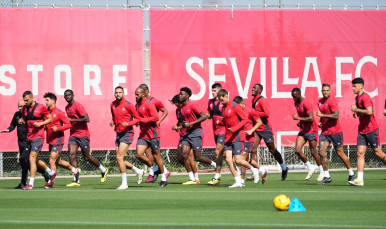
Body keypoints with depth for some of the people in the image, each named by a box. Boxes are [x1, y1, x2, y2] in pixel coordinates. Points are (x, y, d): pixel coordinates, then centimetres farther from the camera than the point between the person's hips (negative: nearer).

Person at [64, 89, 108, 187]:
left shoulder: (78, 106, -14)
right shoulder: (67, 108, 12)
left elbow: (87, 119, -23)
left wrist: (72, 120, -21)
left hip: (83, 135, -7)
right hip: (73, 135, 7)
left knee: (87, 157, 2)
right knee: (71, 155, -9)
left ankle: (104, 170, 26)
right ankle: (76, 180, -10)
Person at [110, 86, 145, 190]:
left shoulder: (128, 105, -10)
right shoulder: (112, 105, 10)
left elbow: (137, 118, -5)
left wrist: (128, 123, -20)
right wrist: (112, 122, 4)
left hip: (127, 133, -7)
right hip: (118, 134, 7)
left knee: (119, 158, -15)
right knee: (120, 160, 7)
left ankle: (124, 183, -8)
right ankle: (138, 171, 29)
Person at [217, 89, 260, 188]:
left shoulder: (235, 106, -11)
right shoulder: (224, 108, 14)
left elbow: (245, 119, -12)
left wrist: (234, 128, -19)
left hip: (237, 137, -8)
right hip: (228, 138, 8)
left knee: (238, 160, -9)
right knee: (228, 159, -5)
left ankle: (253, 170, 19)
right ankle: (238, 182, -1)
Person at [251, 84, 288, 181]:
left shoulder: (262, 100, -14)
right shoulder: (254, 100, 12)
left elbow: (267, 114, -24)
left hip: (265, 129, -7)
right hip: (256, 129, 7)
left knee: (272, 150, 6)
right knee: (253, 150, -7)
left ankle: (284, 168, 27)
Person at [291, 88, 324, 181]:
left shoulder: (306, 103, -19)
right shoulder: (296, 103, 9)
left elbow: (311, 118, -26)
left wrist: (298, 118, -21)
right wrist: (300, 123, 5)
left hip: (311, 131, -8)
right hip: (303, 131, 8)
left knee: (313, 152, -2)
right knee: (297, 150, -5)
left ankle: (322, 172, 15)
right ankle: (310, 168, 11)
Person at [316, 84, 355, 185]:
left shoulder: (332, 101, -13)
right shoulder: (320, 102, 12)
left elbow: (336, 115, -23)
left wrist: (322, 115, -23)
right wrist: (320, 122, 8)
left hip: (335, 131, -7)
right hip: (324, 132, 7)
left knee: (340, 153, 2)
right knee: (321, 152, -7)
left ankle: (351, 174, 18)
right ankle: (327, 176, -2)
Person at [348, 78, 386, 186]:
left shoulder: (365, 97, -15)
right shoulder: (357, 98, 13)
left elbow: (369, 111, -29)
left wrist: (356, 109, -19)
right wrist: (356, 113, 8)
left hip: (371, 129, -8)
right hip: (362, 130, 8)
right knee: (360, 153, -4)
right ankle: (359, 179, -10)